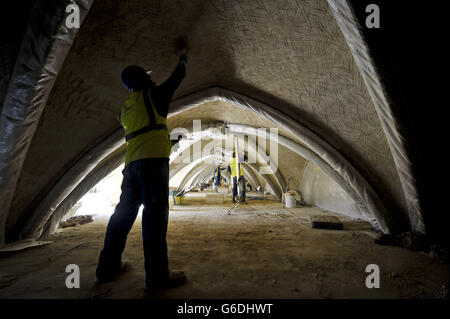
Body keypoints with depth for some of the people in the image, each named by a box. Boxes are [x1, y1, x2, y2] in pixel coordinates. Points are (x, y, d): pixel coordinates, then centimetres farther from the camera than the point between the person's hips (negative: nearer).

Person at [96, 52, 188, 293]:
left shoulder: (125, 107, 26)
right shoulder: (153, 95, 8)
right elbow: (176, 78, 20)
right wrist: (182, 61, 40)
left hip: (131, 162, 8)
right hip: (153, 159, -7)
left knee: (124, 212, 12)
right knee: (155, 213, -10)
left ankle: (108, 267, 22)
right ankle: (157, 277, -6)